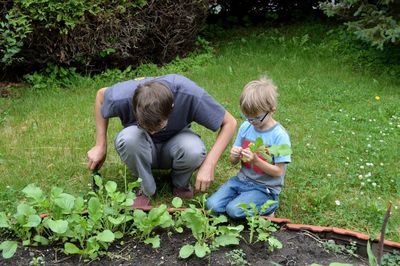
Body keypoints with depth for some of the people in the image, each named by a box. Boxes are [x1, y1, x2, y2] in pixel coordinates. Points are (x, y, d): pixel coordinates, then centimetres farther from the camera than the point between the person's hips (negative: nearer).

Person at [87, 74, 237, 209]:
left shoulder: (189, 94, -34)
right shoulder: (123, 96, -31)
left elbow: (229, 123, -22)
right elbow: (101, 95, -6)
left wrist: (209, 165, -31)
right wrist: (100, 146, -8)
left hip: (172, 146, 0)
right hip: (143, 152, 1)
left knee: (194, 150, -36)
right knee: (127, 139, -35)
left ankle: (181, 183, -1)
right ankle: (146, 190, -8)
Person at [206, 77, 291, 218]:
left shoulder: (279, 135, -16)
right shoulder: (245, 127, 0)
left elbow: (278, 171, -15)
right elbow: (233, 162, 7)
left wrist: (256, 160, -28)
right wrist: (234, 156, -18)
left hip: (264, 187, -5)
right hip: (242, 179, 5)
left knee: (234, 210, -23)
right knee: (212, 205, -12)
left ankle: (267, 206, 1)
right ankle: (244, 197, 8)